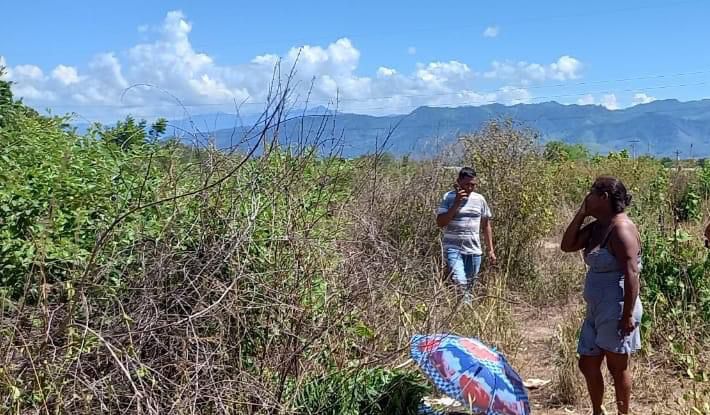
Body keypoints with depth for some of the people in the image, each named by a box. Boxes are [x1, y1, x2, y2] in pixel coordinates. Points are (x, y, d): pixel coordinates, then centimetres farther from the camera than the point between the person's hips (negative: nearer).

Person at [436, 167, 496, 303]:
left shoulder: (480, 199, 8)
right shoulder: (448, 197, -3)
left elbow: (486, 225, 16)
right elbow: (440, 223, -11)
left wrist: (490, 250, 13)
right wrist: (456, 203, -16)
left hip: (474, 250, 4)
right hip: (453, 248, -4)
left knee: (470, 287, 9)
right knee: (459, 282, -21)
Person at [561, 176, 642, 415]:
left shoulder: (621, 228, -19)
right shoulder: (597, 227, 8)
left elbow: (631, 273, -23)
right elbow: (567, 245, 9)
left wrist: (628, 314, -24)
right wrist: (581, 213, 3)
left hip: (616, 312, -9)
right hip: (596, 310, 9)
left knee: (618, 367, 7)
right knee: (587, 364, 16)